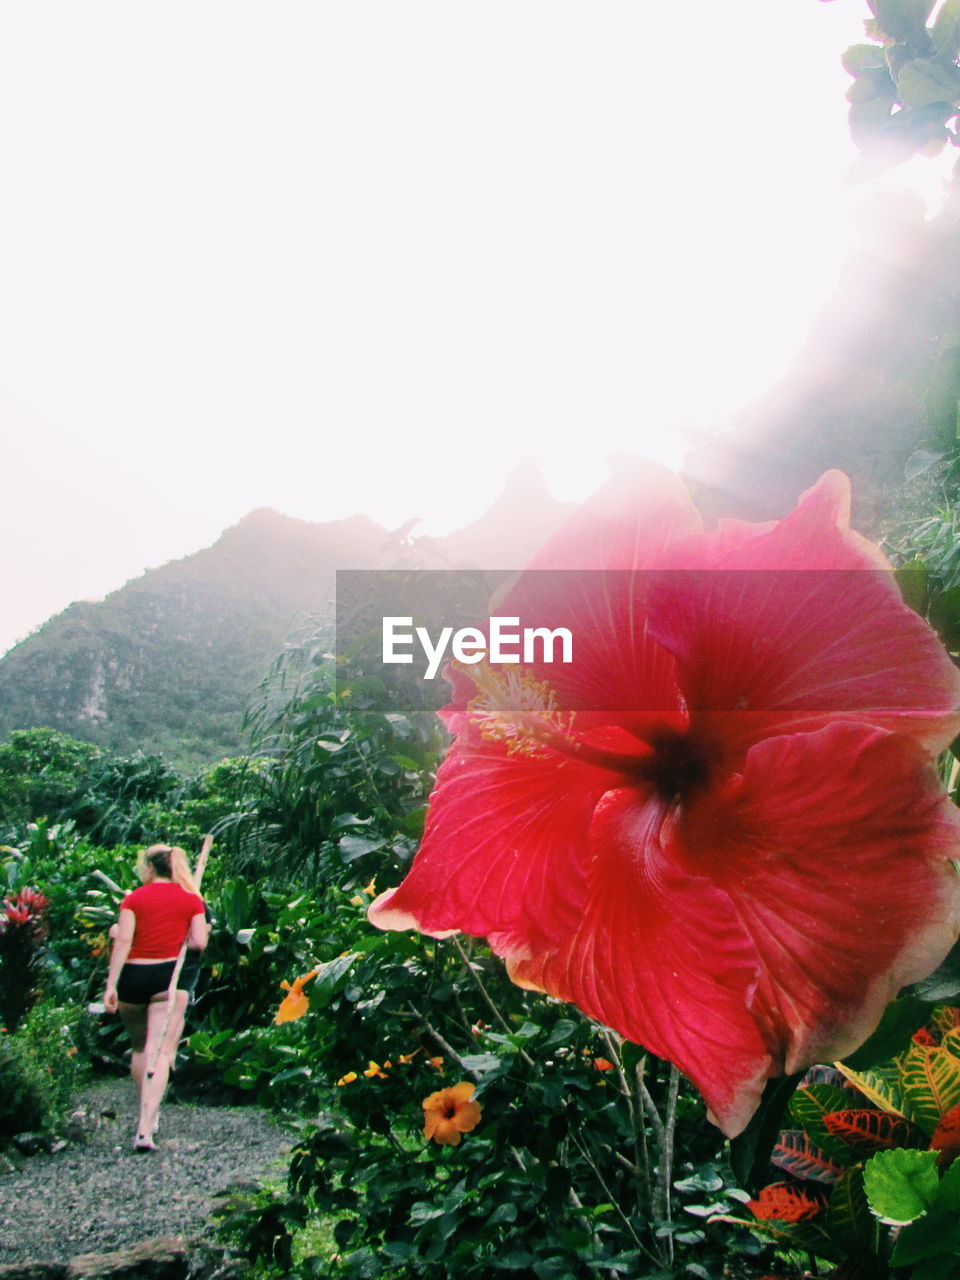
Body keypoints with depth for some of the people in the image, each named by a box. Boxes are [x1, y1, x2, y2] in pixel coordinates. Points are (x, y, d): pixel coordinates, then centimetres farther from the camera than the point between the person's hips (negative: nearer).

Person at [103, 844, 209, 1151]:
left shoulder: (134, 899, 2)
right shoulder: (192, 900, 5)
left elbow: (123, 942, -9)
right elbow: (199, 942, -3)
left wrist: (111, 985, -12)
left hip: (133, 976, 1)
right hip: (170, 975, -1)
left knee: (139, 1047, 19)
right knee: (160, 1052, -5)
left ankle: (147, 1114, 31)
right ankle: (145, 1129, -16)